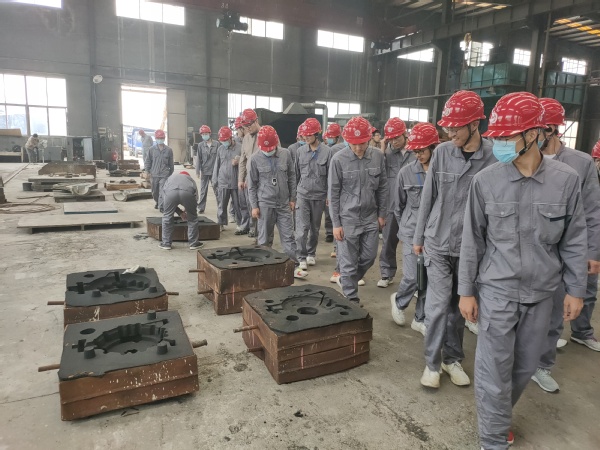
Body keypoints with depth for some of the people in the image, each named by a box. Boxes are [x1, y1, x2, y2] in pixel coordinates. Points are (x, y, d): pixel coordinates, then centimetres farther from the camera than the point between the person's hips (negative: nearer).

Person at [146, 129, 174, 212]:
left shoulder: (168, 150, 1)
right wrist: (148, 171, 5)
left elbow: (171, 163, 7)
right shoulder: (152, 149, 3)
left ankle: (161, 207, -8)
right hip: (154, 174, 2)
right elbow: (149, 161, 8)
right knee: (155, 191, 15)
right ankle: (157, 202, 40)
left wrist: (171, 173, 9)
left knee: (162, 191, -12)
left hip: (164, 175, -2)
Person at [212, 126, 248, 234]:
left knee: (238, 205, 3)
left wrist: (239, 161, -19)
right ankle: (220, 223, 21)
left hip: (236, 182, -4)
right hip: (223, 182, 4)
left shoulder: (240, 148, -4)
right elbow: (217, 165, 15)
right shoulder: (220, 149, 9)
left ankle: (241, 225, 12)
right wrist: (215, 179, 14)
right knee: (222, 205, 9)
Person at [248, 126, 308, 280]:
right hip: (265, 204, -1)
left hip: (284, 204, 2)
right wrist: (254, 206, -3)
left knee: (288, 236, 3)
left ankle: (294, 266, 8)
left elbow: (291, 177, 7)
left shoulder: (285, 154, 0)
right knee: (264, 238, 8)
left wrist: (292, 198, 7)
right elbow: (252, 185, 0)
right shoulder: (255, 159, -4)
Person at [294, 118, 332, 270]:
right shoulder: (300, 151, 0)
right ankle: (302, 257, 4)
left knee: (315, 228, 13)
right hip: (303, 195, 1)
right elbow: (296, 173, 8)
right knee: (302, 228, -6)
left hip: (319, 196, 0)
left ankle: (311, 253, 30)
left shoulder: (327, 151, -7)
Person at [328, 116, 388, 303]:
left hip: (370, 217, 4)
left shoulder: (378, 156, -3)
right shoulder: (338, 159, -12)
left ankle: (346, 281, 39)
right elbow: (333, 194, -7)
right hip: (348, 219, -4)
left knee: (369, 257, 14)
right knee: (349, 262, 3)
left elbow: (382, 188, 7)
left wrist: (382, 214, 8)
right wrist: (336, 223, -8)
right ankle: (352, 299, 20)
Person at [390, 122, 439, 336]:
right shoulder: (406, 172, -3)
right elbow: (398, 205, 8)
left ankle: (420, 318, 26)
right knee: (412, 277, -5)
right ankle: (399, 300, 28)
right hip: (412, 232, 0)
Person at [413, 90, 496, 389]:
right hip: (438, 243, 1)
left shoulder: (494, 158, -10)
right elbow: (428, 197, 3)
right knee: (438, 305, 0)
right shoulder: (442, 153, -3)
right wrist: (419, 236, 7)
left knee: (458, 305, 12)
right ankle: (432, 362, 18)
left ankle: (453, 358, 31)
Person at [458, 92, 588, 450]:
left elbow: (574, 240, 2)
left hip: (542, 293, 2)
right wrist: (467, 290, -2)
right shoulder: (485, 181, -10)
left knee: (525, 366, 18)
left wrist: (576, 289, 4)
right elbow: (473, 241, -4)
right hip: (497, 290, -2)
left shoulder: (567, 180, -7)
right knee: (494, 369, 5)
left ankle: (500, 415, 44)